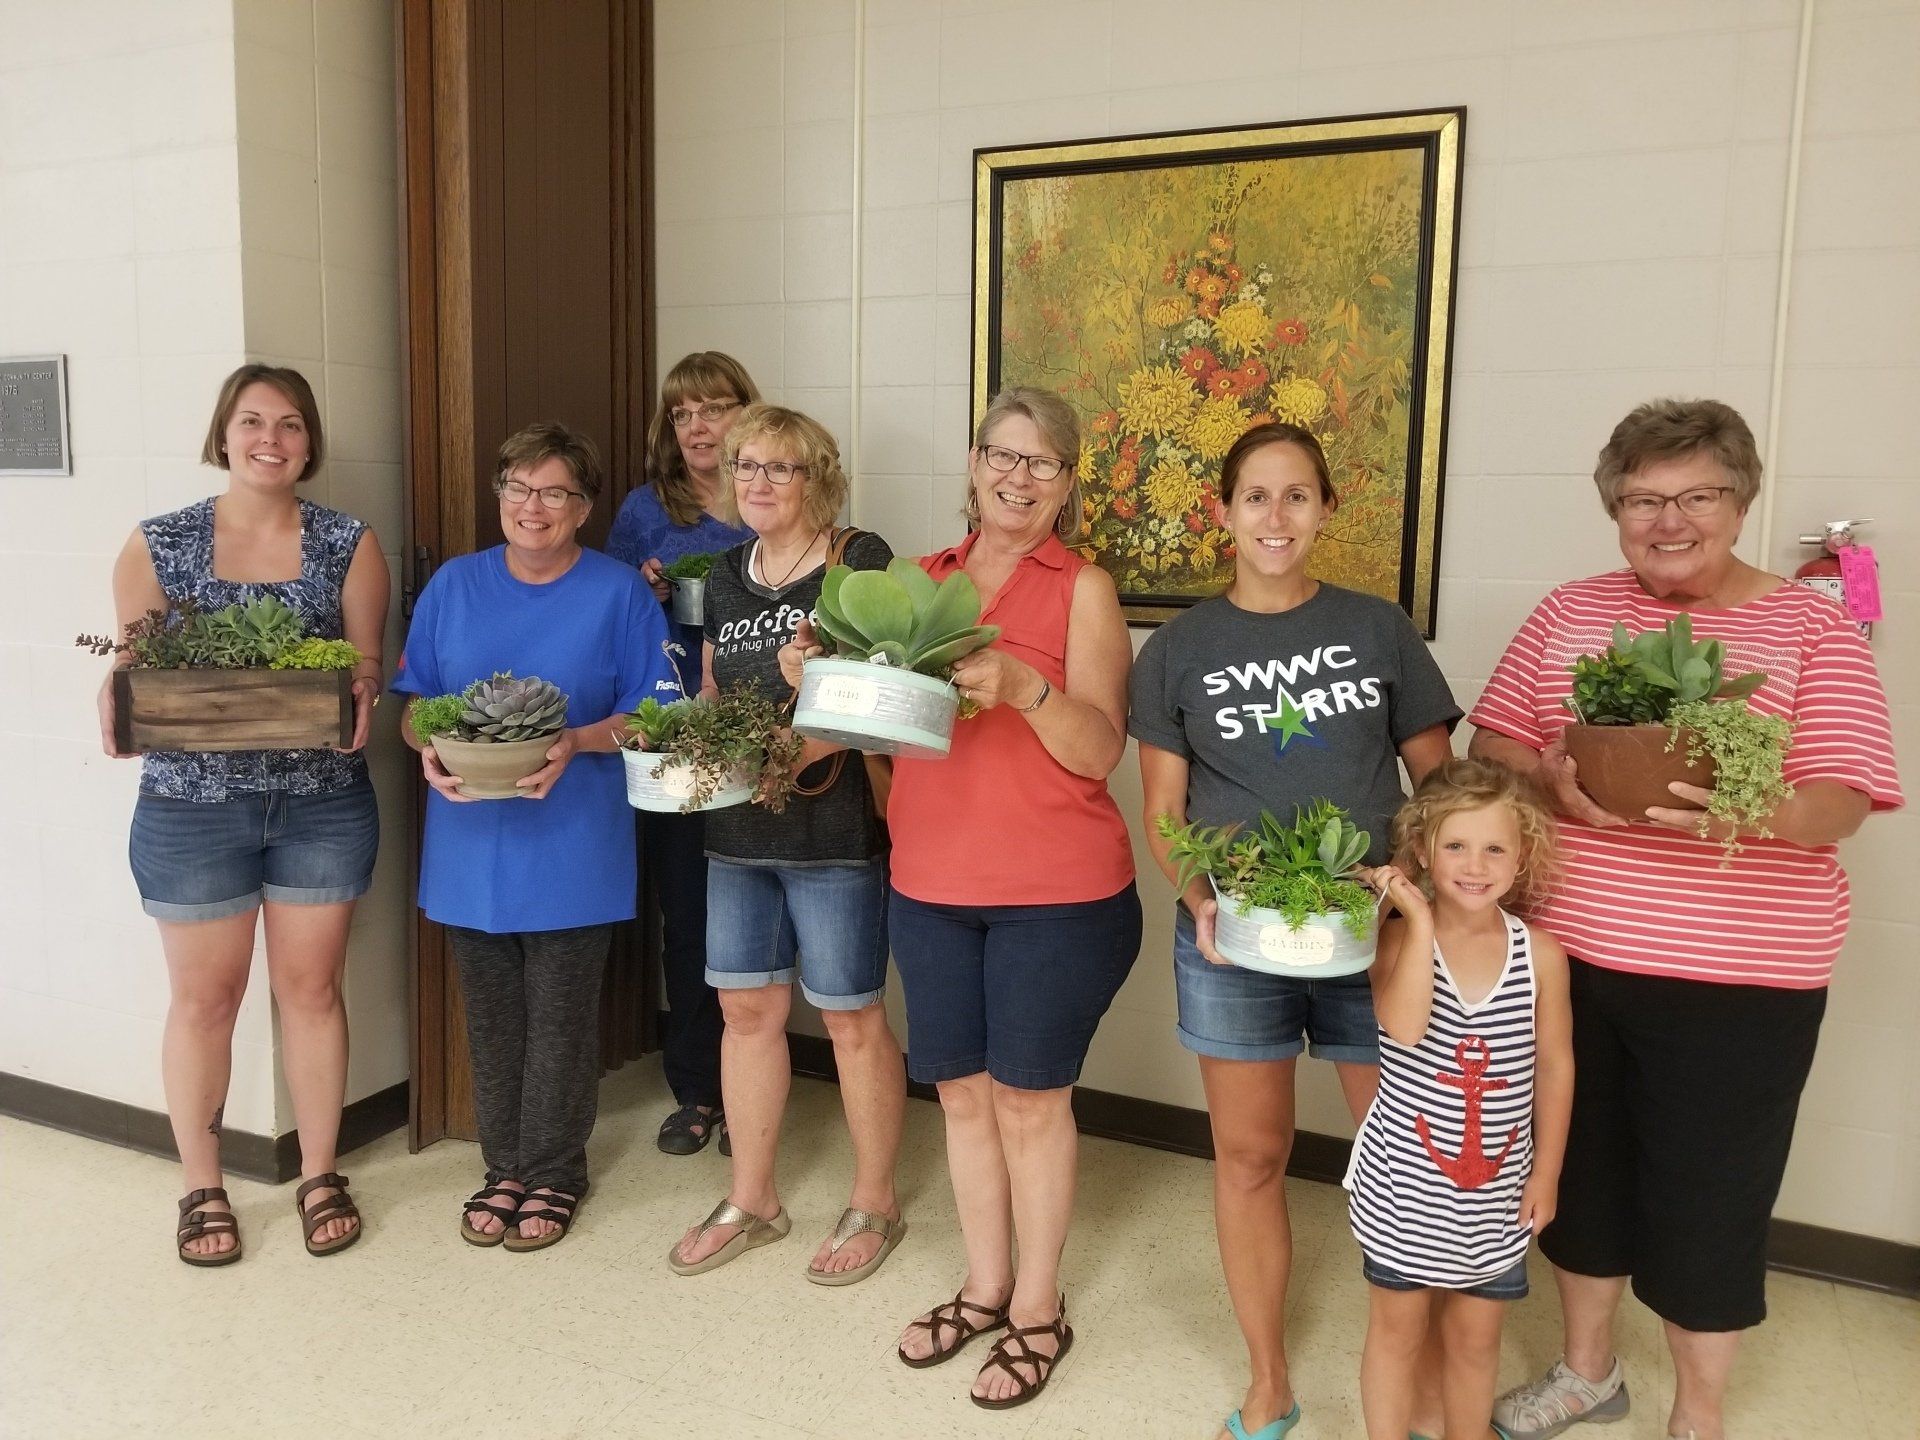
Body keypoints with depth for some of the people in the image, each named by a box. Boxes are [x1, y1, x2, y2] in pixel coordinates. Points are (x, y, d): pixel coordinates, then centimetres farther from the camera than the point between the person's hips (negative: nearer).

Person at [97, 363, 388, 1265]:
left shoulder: (349, 546, -1)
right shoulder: (158, 545, 0)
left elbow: (366, 665, -1)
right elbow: (130, 667, 2)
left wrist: (359, 698, -22)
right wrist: (115, 706, -20)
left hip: (323, 804, 0)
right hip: (193, 806, 0)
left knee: (311, 988, 10)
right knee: (204, 997, 10)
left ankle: (320, 1176, 27)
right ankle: (201, 1189, 28)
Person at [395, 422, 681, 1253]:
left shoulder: (619, 593, -3)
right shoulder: (454, 585, 7)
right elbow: (413, 702, 8)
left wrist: (577, 742, -21)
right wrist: (429, 747, -13)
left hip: (572, 848, -3)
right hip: (471, 845, 3)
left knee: (560, 1022, 7)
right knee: (491, 1020, 13)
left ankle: (552, 1174, 25)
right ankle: (504, 1169, 30)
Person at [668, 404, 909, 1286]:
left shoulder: (860, 564, -8)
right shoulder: (725, 578, 12)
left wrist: (795, 750, -26)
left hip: (834, 827, -6)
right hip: (736, 832, 7)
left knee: (852, 1019, 4)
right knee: (747, 1011, 14)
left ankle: (874, 1205, 23)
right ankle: (751, 1202, 30)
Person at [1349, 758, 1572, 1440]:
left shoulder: (1540, 952, -6)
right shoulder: (1400, 936, -13)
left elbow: (1555, 1065, 2)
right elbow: (1403, 1026, -30)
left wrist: (1545, 1174, 4)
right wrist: (1423, 923, -28)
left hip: (1495, 1190, 2)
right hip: (1405, 1181, -2)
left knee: (1475, 1336, 19)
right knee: (1397, 1330, 15)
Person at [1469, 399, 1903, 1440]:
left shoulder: (1814, 629, -3)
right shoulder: (1569, 612, 6)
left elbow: (1840, 804, -9)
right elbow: (1490, 741, 6)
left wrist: (1748, 812, -31)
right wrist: (1551, 777, -16)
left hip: (1739, 979, -3)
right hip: (1569, 956, 3)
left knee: (1707, 1203, 9)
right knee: (1581, 1171, 17)